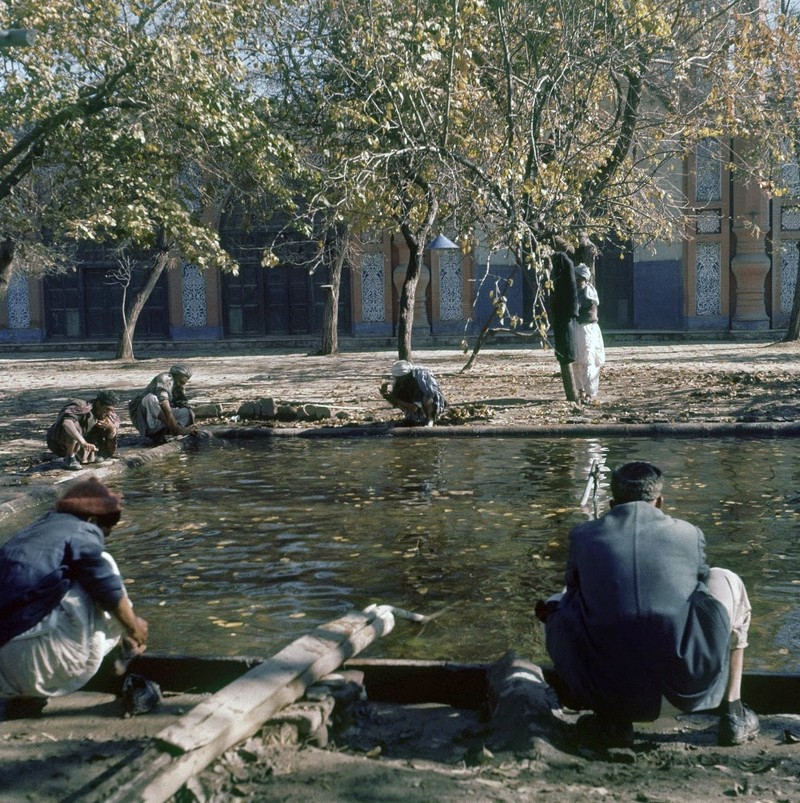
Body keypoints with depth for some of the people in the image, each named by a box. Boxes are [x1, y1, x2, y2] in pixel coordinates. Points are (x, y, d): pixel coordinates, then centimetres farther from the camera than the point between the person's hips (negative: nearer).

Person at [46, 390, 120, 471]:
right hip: (59, 442, -7)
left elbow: (111, 437, -4)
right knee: (74, 425, -36)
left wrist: (111, 427, -28)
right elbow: (66, 422, -51)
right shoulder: (84, 409, -32)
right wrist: (83, 443, -60)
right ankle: (69, 458, -16)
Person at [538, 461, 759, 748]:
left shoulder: (583, 535, 9)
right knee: (726, 582, 25)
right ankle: (732, 712, 23)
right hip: (688, 680, 1)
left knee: (557, 608, 26)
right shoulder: (689, 533, 11)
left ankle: (611, 718, 15)